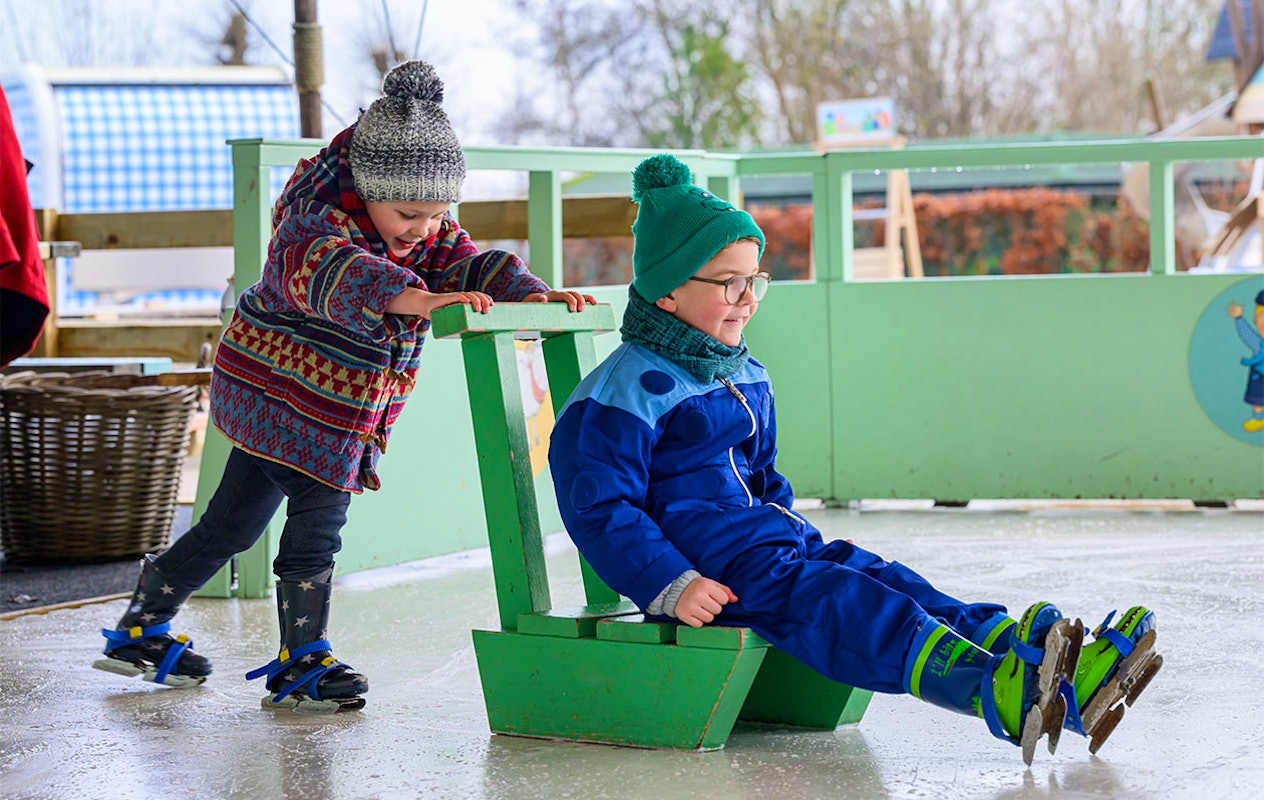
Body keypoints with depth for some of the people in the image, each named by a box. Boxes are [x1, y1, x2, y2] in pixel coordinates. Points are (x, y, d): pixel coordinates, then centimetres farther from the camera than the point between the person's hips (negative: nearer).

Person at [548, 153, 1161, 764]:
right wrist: (672, 587, -24)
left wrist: (806, 545, 15)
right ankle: (997, 692, -53)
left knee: (880, 581, -15)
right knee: (832, 601, -29)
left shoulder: (748, 380, 21)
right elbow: (600, 510, -14)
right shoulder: (625, 393, -8)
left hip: (775, 539, 8)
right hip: (703, 564, -8)